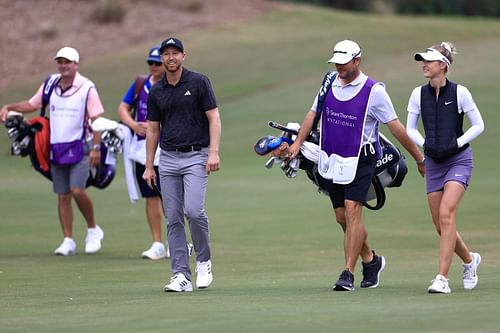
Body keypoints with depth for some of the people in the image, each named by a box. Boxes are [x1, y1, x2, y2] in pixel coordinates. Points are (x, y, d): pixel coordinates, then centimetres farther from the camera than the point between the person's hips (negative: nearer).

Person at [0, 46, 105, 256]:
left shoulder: (86, 87, -8)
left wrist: (96, 147, -14)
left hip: (80, 148, -5)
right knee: (63, 196, 5)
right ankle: (68, 241, 10)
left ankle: (93, 230, 3)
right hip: (56, 149, 5)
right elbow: (32, 105, 20)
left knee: (77, 190, -18)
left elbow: (96, 119, -8)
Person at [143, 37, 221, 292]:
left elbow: (214, 118, -4)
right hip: (168, 159, 4)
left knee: (194, 211, -18)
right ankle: (181, 276, 2)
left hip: (195, 157, -4)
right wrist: (149, 166, 12)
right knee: (173, 219, 0)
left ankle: (204, 261, 5)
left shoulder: (199, 82, -2)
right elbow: (153, 129, 15)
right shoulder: (157, 91, 10)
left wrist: (213, 152, -15)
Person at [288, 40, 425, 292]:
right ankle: (370, 261, 30)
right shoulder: (330, 82, 7)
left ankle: (348, 274, -17)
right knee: (342, 218, 9)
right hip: (331, 159, 6)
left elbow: (395, 126, -6)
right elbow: (313, 113, 17)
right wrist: (298, 142, 6)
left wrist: (419, 157, -4)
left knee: (352, 212, -17)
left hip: (360, 160, -6)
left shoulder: (374, 91, -9)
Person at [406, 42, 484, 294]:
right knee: (440, 225, 5)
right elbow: (410, 128, 13)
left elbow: (478, 125, -1)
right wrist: (425, 144, -3)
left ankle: (442, 278, -21)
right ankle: (469, 260, 33)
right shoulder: (418, 94, 2)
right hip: (433, 162, 5)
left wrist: (457, 143, -10)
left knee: (446, 214, -20)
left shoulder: (459, 92, -8)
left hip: (458, 160, -5)